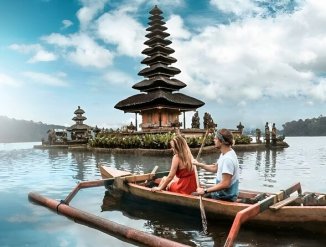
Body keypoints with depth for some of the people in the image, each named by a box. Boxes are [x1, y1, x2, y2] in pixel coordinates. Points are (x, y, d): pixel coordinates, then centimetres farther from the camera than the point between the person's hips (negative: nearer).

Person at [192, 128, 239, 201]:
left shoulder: (228, 159, -29)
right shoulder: (225, 153, 3)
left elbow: (225, 184, -31)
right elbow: (215, 168, 17)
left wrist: (205, 191, -27)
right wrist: (199, 164, 12)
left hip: (226, 197, -9)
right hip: (222, 193, 9)